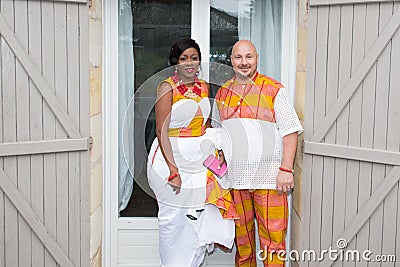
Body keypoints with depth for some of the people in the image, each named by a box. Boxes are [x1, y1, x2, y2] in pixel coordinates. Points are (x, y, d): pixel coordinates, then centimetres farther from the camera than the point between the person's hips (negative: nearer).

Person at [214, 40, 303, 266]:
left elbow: (290, 131, -5)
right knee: (242, 238, 12)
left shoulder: (274, 90, -1)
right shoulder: (222, 94, 12)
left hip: (268, 178, -4)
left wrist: (286, 169, -13)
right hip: (234, 177, 4)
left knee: (272, 239, -3)